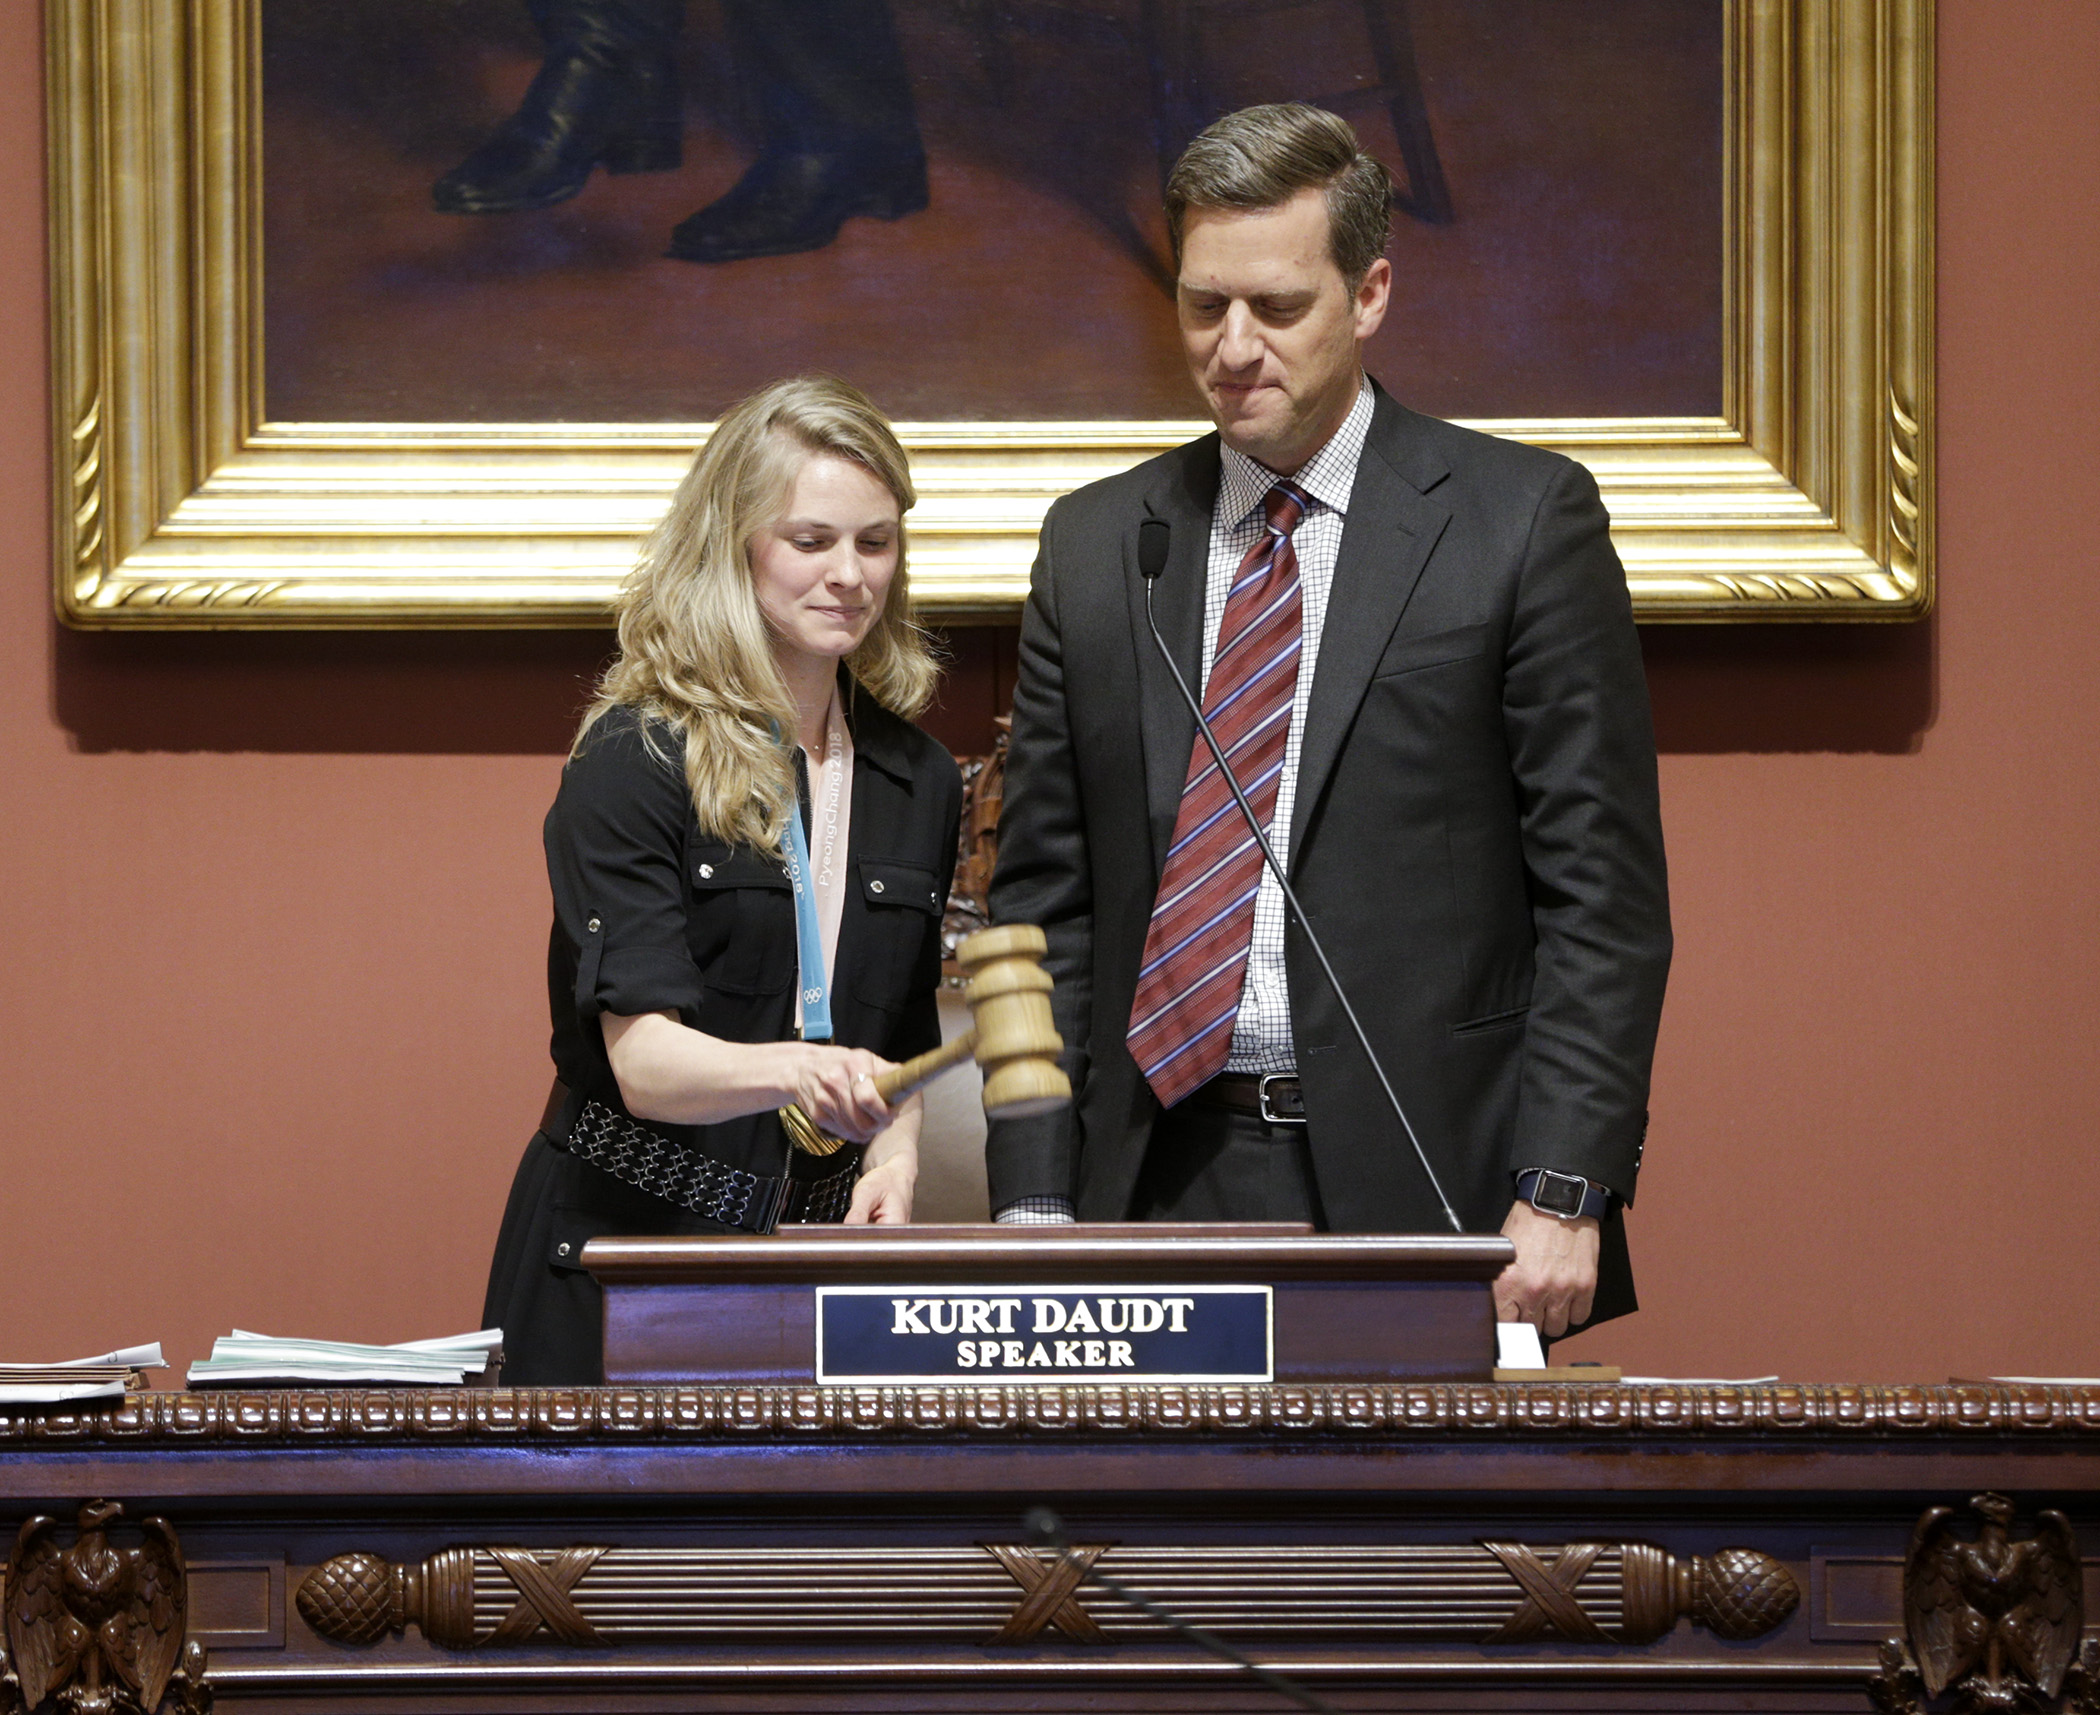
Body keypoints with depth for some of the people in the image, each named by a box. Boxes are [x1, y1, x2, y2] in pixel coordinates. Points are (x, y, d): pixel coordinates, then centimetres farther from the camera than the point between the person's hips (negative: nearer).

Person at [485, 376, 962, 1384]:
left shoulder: (917, 782, 9)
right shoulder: (633, 763, -9)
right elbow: (643, 1057, -20)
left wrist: (891, 1161, -1)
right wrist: (793, 1073, -38)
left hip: (812, 1262, 5)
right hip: (624, 1247, -5)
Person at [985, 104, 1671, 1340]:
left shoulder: (1525, 521, 1)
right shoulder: (1094, 546, 13)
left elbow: (1602, 890, -2)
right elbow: (1044, 902, 13)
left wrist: (1562, 1194, -10)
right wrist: (1033, 1204, 3)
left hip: (1423, 1183, -3)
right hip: (1161, 1179, 3)